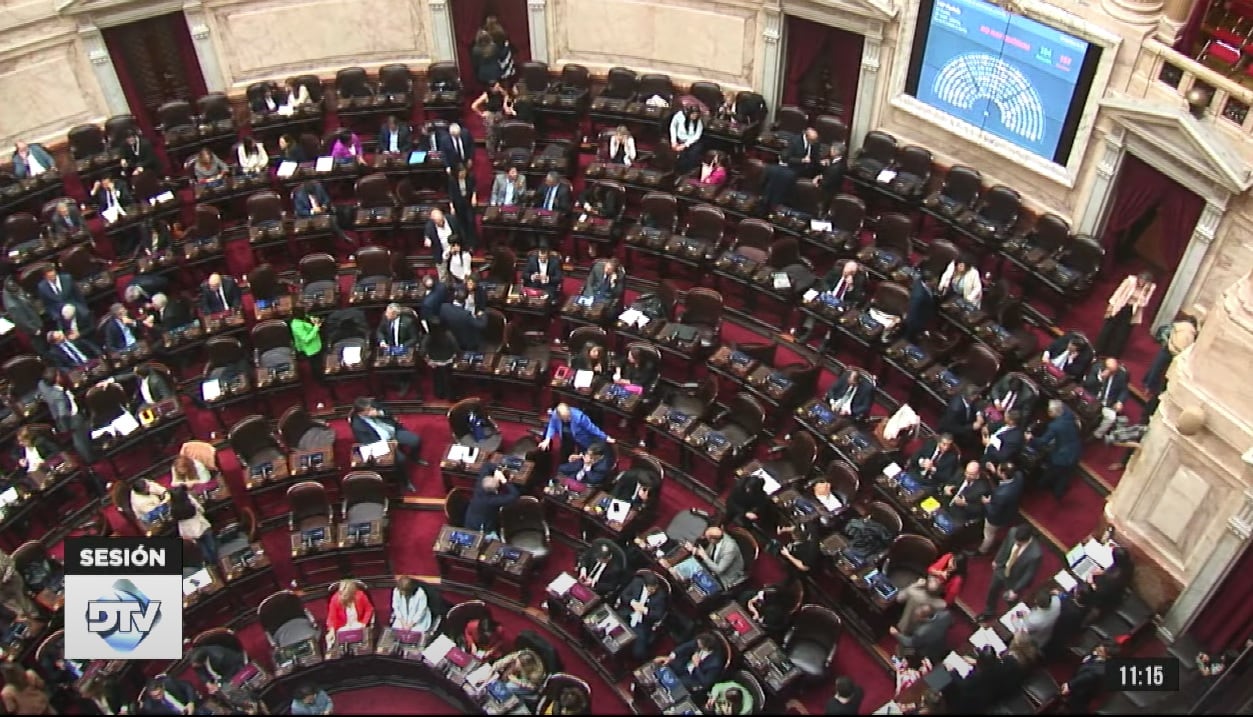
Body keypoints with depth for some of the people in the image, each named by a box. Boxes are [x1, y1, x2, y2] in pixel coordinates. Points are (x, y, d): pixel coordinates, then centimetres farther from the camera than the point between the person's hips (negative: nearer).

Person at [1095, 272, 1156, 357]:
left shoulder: (1149, 289, -7)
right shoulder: (1131, 280, -11)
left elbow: (1143, 303, -8)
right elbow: (1119, 293, -5)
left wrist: (1144, 291, -18)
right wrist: (1111, 305, -5)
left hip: (1131, 312, 1)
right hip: (1119, 308, -1)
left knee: (1121, 335, 4)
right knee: (1107, 330, 6)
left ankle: (1112, 356, 18)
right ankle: (1097, 352, 19)